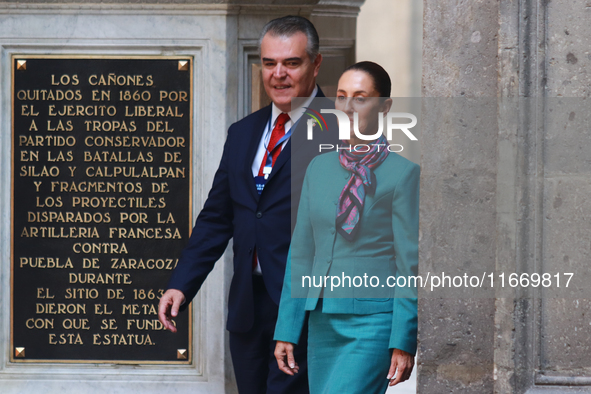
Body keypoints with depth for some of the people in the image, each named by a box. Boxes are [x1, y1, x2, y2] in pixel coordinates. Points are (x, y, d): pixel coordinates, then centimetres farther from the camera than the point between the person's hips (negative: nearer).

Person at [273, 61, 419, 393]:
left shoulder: (403, 173, -6)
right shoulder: (319, 167, 11)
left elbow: (410, 264, -8)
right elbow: (301, 254, 13)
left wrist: (404, 343, -13)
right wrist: (286, 331, 9)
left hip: (373, 326, -6)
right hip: (324, 324, 6)